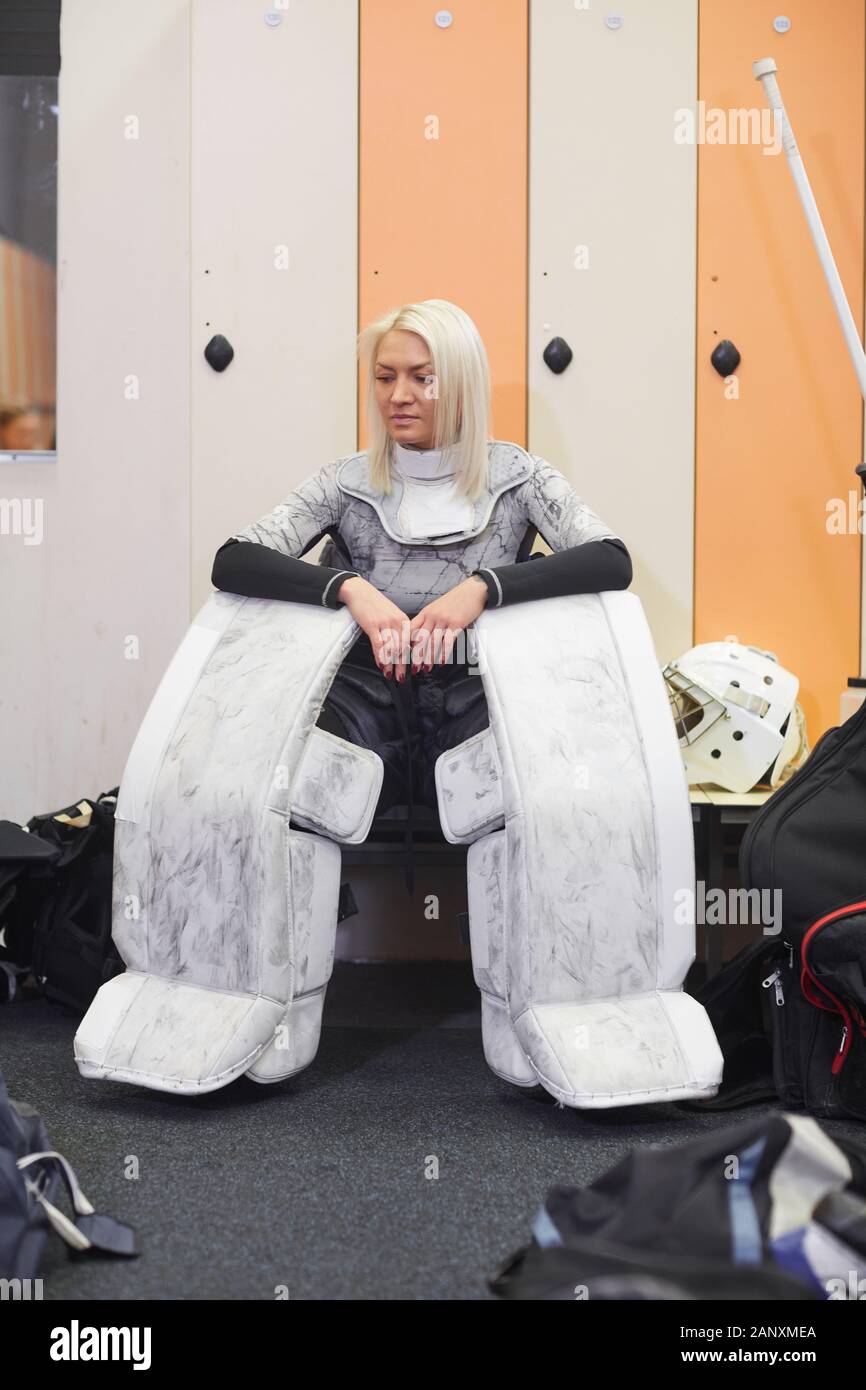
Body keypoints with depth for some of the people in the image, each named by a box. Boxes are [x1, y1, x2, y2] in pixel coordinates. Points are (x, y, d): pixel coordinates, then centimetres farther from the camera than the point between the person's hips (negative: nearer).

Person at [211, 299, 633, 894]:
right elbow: (232, 562, 0)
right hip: (368, 706, 1)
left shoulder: (516, 475, 8)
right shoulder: (348, 482, 11)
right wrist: (348, 588, -17)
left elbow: (612, 561, -7)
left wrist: (482, 587, -20)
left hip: (473, 711, 0)